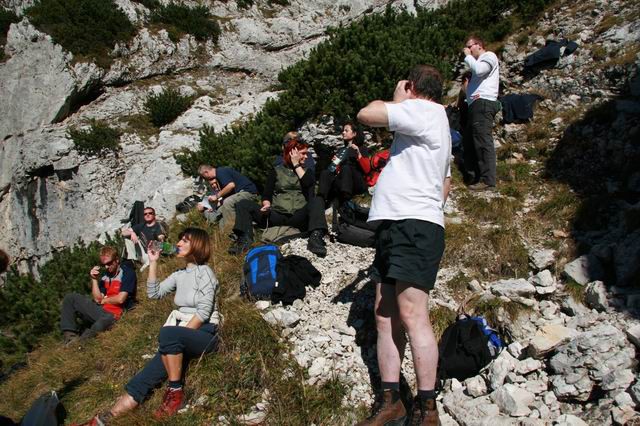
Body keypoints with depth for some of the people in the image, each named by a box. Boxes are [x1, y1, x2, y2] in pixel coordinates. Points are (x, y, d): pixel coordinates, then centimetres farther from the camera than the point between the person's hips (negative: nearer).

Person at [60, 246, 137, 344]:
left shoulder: (127, 273, -7)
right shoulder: (105, 276, 13)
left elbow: (120, 299, -15)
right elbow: (97, 299, 7)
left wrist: (104, 300, 3)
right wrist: (94, 279, 0)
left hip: (114, 315, -8)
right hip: (101, 310, 8)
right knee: (70, 298, 2)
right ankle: (70, 335, -10)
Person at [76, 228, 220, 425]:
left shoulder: (204, 271, -5)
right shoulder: (179, 275, 18)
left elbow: (204, 311, -14)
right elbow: (154, 293, 10)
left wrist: (182, 334, -18)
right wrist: (153, 263, 6)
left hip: (204, 334, -6)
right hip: (181, 340, 6)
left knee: (168, 333, -36)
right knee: (145, 376, -11)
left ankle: (175, 391, -27)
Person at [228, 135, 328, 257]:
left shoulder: (306, 171, 20)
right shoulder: (276, 171, 17)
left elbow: (308, 185, -4)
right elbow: (266, 195, 9)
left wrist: (296, 165, 2)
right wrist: (267, 205, -14)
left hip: (299, 216, 0)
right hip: (276, 215, 1)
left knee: (317, 200, -29)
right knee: (243, 204, -14)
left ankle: (315, 238, -44)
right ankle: (244, 239, -29)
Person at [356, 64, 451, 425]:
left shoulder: (424, 111, -3)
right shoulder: (436, 125, 28)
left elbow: (366, 115, -10)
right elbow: (446, 182, 34)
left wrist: (396, 100, 7)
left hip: (414, 227, -11)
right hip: (395, 228, 11)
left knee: (412, 316, -13)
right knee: (386, 316, 7)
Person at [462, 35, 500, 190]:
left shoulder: (489, 56, 2)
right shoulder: (478, 61, 29)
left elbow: (479, 69, -17)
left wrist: (468, 56, -4)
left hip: (483, 103, -10)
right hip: (476, 104, 10)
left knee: (483, 142, -16)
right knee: (470, 141, 10)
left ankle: (488, 180, -20)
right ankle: (473, 177, 14)